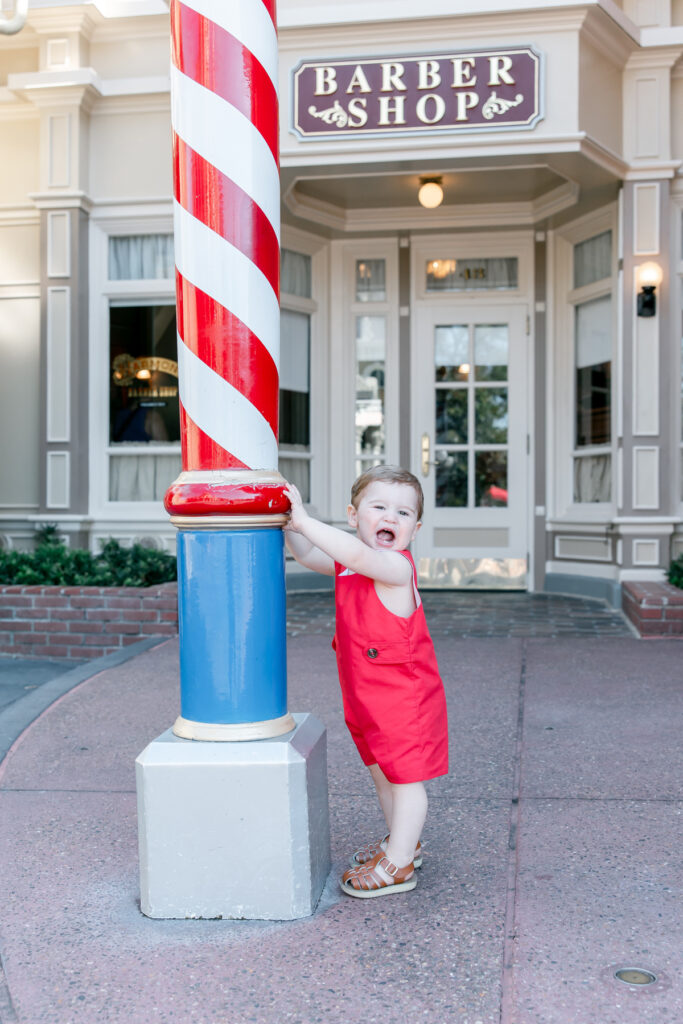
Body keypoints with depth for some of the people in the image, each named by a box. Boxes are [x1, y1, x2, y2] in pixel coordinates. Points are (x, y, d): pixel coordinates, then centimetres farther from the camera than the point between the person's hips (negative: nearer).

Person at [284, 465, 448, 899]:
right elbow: (310, 554, 12)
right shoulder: (348, 565, 3)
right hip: (366, 699, 9)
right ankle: (404, 841, 41)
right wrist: (289, 523, -6)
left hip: (405, 697, -9)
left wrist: (305, 520, -37)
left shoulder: (396, 566, -23)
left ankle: (397, 864, 18)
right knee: (382, 773, 23)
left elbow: (358, 554, -40)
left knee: (406, 777, 5)